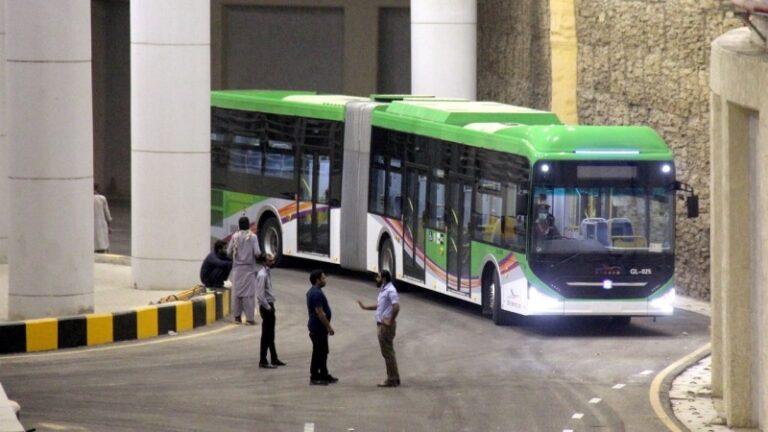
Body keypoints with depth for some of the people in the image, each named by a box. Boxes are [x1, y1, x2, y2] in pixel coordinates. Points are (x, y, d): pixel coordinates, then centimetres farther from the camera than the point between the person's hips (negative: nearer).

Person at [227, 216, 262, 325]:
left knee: (237, 292, 10)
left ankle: (237, 316, 13)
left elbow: (229, 252, -1)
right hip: (249, 268, -2)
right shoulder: (252, 237, -8)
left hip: (237, 268, 2)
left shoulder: (235, 237, -2)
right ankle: (249, 318, -4)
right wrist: (259, 255, 11)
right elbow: (257, 252, -12)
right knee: (248, 293, -1)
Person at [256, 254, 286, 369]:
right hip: (266, 307, -9)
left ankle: (274, 359, 25)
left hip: (269, 306, 9)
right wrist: (268, 307, -19)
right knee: (266, 335, -5)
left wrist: (271, 306, 13)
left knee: (270, 335, 16)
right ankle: (263, 361, 0)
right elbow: (260, 295, -24)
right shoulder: (262, 275, -19)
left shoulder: (267, 273, 11)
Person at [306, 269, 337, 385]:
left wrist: (327, 326, 24)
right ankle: (314, 378, -1)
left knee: (323, 352, 16)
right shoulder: (317, 293, -20)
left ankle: (324, 375, 23)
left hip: (316, 327, 11)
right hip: (318, 328, -11)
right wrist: (329, 327, -20)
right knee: (318, 353, -5)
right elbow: (320, 312, -24)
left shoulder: (312, 292, 14)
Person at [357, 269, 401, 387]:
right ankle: (393, 378, 21)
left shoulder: (390, 291, -17)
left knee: (388, 352, -6)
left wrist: (391, 320, -22)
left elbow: (396, 307, -28)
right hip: (381, 325, 10)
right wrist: (365, 307, 25)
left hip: (386, 326, -10)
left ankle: (392, 380, -2)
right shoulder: (383, 290, 15)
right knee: (387, 352, 15)